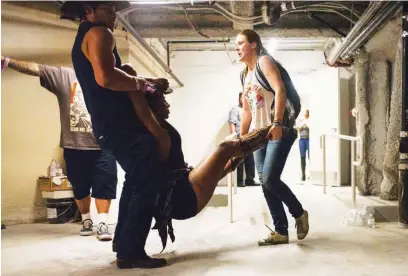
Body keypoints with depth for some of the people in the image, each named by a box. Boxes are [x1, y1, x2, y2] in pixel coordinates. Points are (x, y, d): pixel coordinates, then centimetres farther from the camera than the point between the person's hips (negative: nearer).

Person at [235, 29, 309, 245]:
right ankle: (280, 232, 11)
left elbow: (280, 91, -19)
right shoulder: (244, 75, 19)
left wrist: (277, 124, -29)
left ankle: (299, 214, 9)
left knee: (270, 179, -16)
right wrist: (241, 137, 19)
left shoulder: (264, 61, -4)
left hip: (279, 130, -8)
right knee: (265, 183, 3)